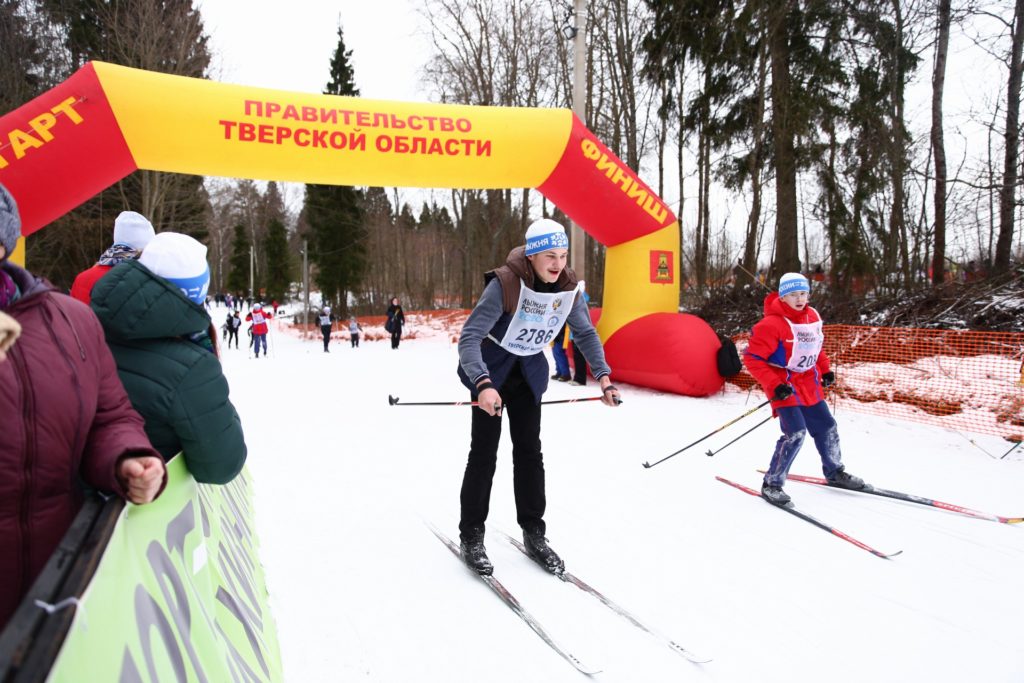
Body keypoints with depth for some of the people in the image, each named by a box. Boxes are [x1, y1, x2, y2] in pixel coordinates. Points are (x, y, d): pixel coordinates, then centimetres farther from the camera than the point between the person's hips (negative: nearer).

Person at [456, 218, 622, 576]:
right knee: (484, 452, -3)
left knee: (529, 451, 7)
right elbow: (469, 337, -33)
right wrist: (483, 384, -48)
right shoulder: (505, 284, -29)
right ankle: (471, 535, 11)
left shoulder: (568, 288, -13)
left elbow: (586, 333, 2)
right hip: (492, 369, -4)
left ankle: (533, 533, 18)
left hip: (530, 372, 4)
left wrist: (603, 376, -9)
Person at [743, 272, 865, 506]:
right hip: (785, 388, -8)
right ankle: (771, 484, -5)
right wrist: (773, 385, -25)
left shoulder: (812, 317, 3)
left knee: (826, 428, 17)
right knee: (795, 433, -18)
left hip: (810, 386, 8)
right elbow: (752, 357, -21)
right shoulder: (772, 324, -21)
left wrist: (825, 370, 13)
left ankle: (834, 472, 41)